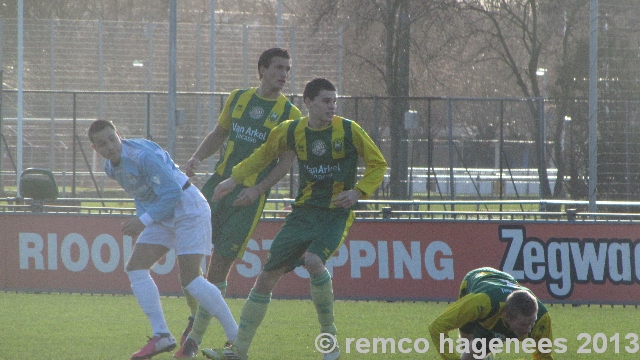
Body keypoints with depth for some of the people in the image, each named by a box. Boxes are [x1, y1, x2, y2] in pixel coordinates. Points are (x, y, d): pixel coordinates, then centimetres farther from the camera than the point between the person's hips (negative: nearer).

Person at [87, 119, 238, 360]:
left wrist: (144, 220, -25)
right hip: (161, 218, 9)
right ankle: (161, 336, -4)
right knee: (135, 268, -4)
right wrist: (140, 220, 5)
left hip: (187, 209, -9)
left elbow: (172, 192, -26)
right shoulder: (111, 167, 5)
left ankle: (236, 337, -7)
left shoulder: (143, 155, -24)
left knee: (190, 279, -17)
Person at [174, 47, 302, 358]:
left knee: (219, 267, -6)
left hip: (249, 197, -4)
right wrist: (198, 157, 2)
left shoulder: (289, 114, 0)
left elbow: (287, 160, -4)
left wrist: (257, 189, -15)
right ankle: (195, 319, 19)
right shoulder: (238, 98, 12)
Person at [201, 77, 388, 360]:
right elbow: (264, 154, 22)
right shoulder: (291, 132, 2)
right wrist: (234, 179, 18)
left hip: (336, 213, -4)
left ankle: (329, 334, -14)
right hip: (303, 211, 4)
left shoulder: (349, 131, -7)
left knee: (313, 260, -32)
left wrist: (358, 192, -13)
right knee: (267, 276, 0)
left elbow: (378, 164, 2)